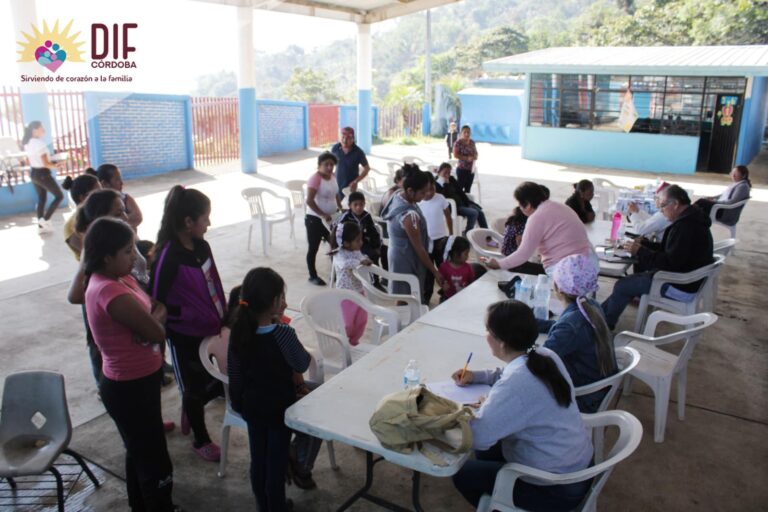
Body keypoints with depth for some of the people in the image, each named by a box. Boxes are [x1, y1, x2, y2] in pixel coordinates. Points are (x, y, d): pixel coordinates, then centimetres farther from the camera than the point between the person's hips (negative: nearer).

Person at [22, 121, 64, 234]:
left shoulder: (27, 143, 7)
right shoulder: (40, 143, -20)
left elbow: (30, 161, 14)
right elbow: (46, 164, -21)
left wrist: (52, 163, 15)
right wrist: (56, 165, -3)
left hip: (33, 173, 9)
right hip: (43, 174, -9)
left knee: (41, 199, 16)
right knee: (59, 196, 5)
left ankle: (41, 226, 18)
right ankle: (45, 219, 0)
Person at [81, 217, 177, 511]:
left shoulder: (118, 278, 1)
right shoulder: (112, 292, -30)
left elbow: (155, 310, 5)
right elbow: (157, 332, -25)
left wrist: (152, 315, -16)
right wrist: (156, 317, -5)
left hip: (136, 382, 10)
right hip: (129, 389, -10)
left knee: (140, 453, 28)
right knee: (156, 464, 5)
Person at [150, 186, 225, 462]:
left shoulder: (201, 246, -2)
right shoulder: (168, 257, -24)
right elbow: (156, 304, -20)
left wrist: (223, 317, 9)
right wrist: (190, 314, -18)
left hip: (211, 329, 7)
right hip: (185, 336, -7)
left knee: (220, 380, 17)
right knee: (194, 388, 13)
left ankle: (189, 412, 46)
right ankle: (201, 440, 36)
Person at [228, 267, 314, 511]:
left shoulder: (239, 331, -11)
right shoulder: (283, 333, -27)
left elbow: (234, 372, -2)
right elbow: (302, 365, -15)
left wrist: (237, 402, 12)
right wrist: (305, 353, 5)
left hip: (252, 406, 5)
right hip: (279, 407, -5)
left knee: (258, 459, 20)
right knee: (277, 461, 12)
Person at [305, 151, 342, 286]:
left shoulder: (332, 176, 4)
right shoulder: (315, 178, -20)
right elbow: (309, 201, -26)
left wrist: (340, 208, 8)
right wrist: (323, 215, -28)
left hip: (331, 218, 8)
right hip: (315, 219, -8)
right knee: (313, 248, 6)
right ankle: (313, 276, 21)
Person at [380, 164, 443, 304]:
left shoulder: (397, 197, -6)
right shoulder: (410, 215, -32)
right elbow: (418, 248, -24)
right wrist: (435, 272, -14)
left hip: (397, 252, 9)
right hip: (406, 260, -9)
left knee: (402, 298, 22)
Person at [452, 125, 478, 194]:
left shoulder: (472, 142, 9)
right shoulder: (458, 143, -10)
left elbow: (475, 153, 20)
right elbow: (455, 155, -16)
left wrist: (475, 156, -4)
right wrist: (467, 158, -23)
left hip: (471, 169, 6)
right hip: (462, 169, -6)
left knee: (468, 189, 11)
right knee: (460, 188, -7)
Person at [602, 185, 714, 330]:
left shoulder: (686, 226, -27)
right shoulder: (691, 219, 8)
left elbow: (669, 262, -28)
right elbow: (668, 249, 17)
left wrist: (640, 252, -19)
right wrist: (643, 243, 7)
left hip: (681, 287, -11)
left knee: (622, 286, -6)